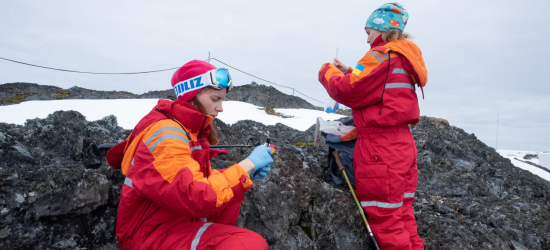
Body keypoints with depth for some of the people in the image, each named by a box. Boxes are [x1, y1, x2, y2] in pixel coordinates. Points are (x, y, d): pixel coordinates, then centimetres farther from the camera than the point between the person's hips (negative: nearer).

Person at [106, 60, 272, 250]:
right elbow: (196, 199, -30)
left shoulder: (188, 127, 8)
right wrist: (248, 164, -21)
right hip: (153, 235, -10)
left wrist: (247, 172, -2)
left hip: (175, 218, 10)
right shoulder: (165, 134, -21)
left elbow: (200, 178, 12)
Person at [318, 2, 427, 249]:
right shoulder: (403, 58, 19)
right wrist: (349, 73, 15)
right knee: (402, 216, 17)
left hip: (380, 147, -10)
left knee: (385, 220, -1)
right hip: (401, 144, 10)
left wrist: (328, 72, 4)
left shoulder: (382, 55, -12)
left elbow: (349, 92, -13)